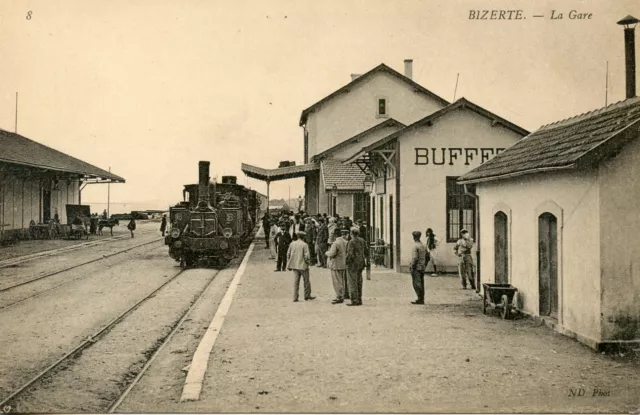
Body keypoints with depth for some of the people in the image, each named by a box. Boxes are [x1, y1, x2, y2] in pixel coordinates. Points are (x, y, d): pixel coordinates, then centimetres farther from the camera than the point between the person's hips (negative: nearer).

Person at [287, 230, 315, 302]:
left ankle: (295, 298, 4)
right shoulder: (304, 245, -12)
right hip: (303, 265, -5)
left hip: (294, 266, 5)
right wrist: (307, 262, 2)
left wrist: (289, 265, 13)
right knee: (306, 281, 11)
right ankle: (307, 296, 20)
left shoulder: (292, 244, 3)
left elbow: (288, 254, 6)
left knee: (296, 281, 7)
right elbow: (307, 256, -17)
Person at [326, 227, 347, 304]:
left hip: (336, 265, -8)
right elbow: (347, 252, 13)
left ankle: (339, 298, -2)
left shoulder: (336, 243, -19)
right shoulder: (345, 242, 6)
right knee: (341, 282, 15)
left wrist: (327, 253, -3)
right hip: (343, 265, 8)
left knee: (337, 282, -3)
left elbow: (332, 253, -24)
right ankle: (341, 297, 22)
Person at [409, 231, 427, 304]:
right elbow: (427, 257, 16)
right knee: (421, 283, 11)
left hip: (416, 268, -8)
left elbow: (415, 258, -19)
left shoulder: (415, 246, -13)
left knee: (417, 284, -6)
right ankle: (422, 299, 14)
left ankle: (420, 299, -10)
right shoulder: (423, 246, 12)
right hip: (422, 268, 8)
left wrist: (412, 267, -13)